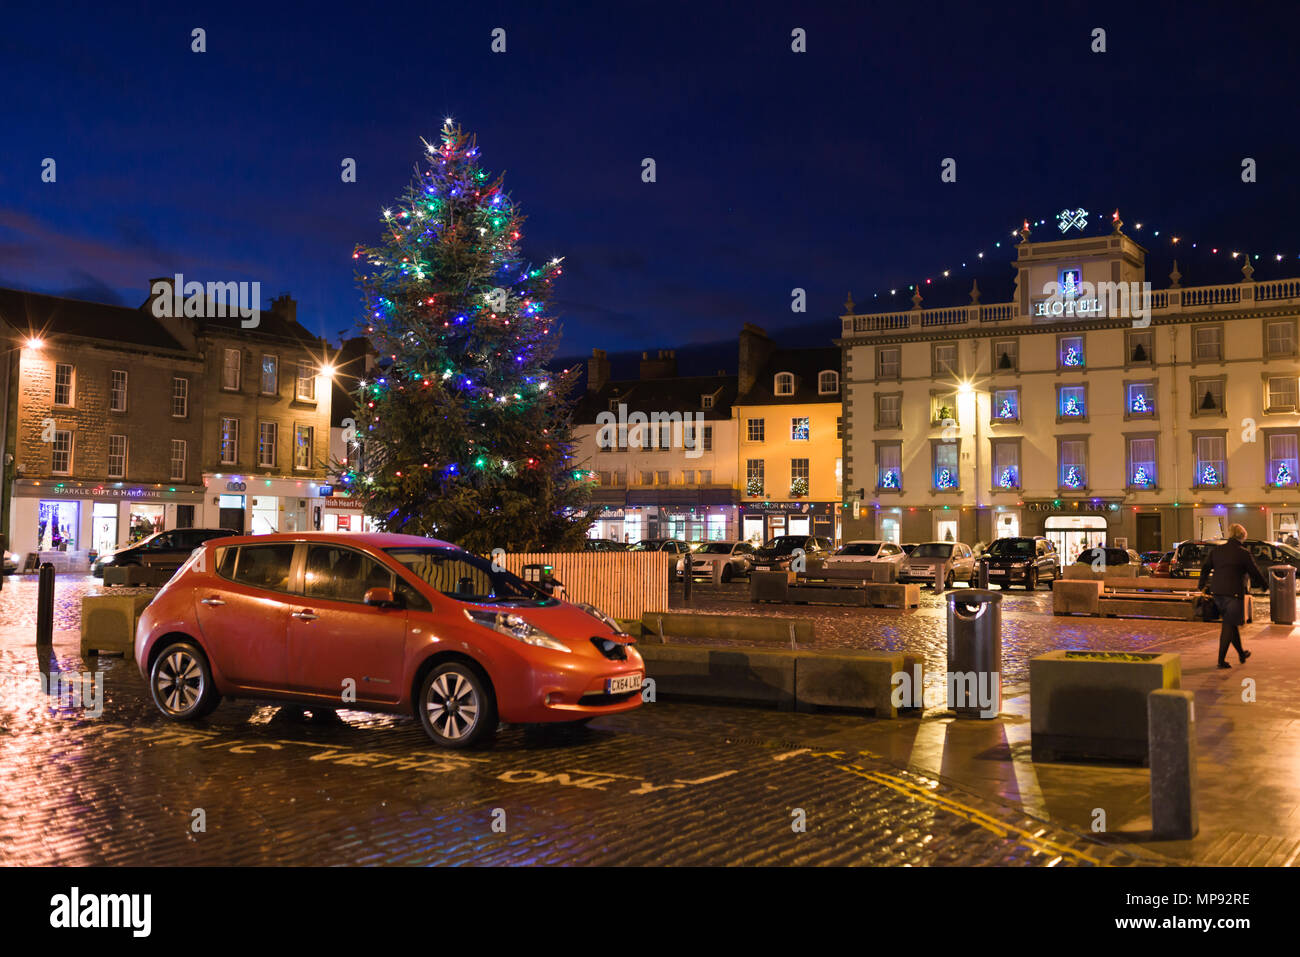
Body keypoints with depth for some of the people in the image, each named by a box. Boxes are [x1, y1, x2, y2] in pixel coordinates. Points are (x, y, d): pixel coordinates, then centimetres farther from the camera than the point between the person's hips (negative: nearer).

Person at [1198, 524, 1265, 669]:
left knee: (1232, 623, 19)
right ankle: (1221, 660, -3)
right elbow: (1255, 573, 0)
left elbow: (1205, 568, 10)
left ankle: (1241, 653, 34)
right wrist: (1262, 584, 19)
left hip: (1217, 592, 6)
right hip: (1234, 592, -6)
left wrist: (1201, 586, 23)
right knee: (1229, 626, 0)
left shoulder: (1216, 550, 7)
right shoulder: (1243, 553, -7)